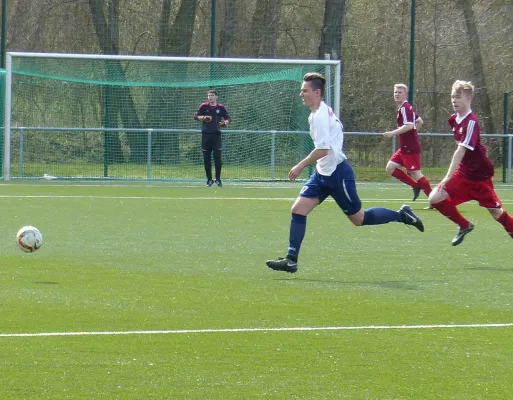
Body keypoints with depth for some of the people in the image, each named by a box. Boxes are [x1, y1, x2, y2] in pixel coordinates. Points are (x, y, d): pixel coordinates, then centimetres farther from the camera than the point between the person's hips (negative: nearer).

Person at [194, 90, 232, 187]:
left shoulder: (221, 107, 4)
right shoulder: (203, 106, 3)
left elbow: (228, 118, 9)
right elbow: (196, 116, 4)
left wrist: (226, 122, -13)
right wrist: (203, 118, -16)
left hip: (216, 134, 0)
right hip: (206, 134, 0)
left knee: (218, 158, -5)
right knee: (206, 158, 2)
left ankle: (218, 179, 5)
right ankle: (209, 179, 11)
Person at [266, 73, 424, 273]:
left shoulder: (319, 116, -20)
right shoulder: (323, 111, 9)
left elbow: (323, 150, -27)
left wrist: (300, 166, -18)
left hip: (337, 173, -10)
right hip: (323, 173, 10)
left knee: (359, 218, 3)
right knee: (298, 209, -3)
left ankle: (401, 215, 20)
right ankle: (291, 260, -5)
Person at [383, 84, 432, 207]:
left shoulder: (405, 108, -15)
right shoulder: (404, 108, 15)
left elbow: (409, 126, -27)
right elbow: (420, 121, 24)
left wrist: (393, 133, -25)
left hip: (410, 148, -10)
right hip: (405, 147, 10)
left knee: (415, 173, -9)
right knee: (390, 167, 9)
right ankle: (415, 186, 11)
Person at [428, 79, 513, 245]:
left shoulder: (471, 122, -22)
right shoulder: (454, 119, 2)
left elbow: (461, 151, -30)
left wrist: (448, 177, -35)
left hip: (480, 175, -7)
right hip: (463, 173, 7)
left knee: (496, 212, -1)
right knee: (435, 198, -7)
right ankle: (464, 226, 13)